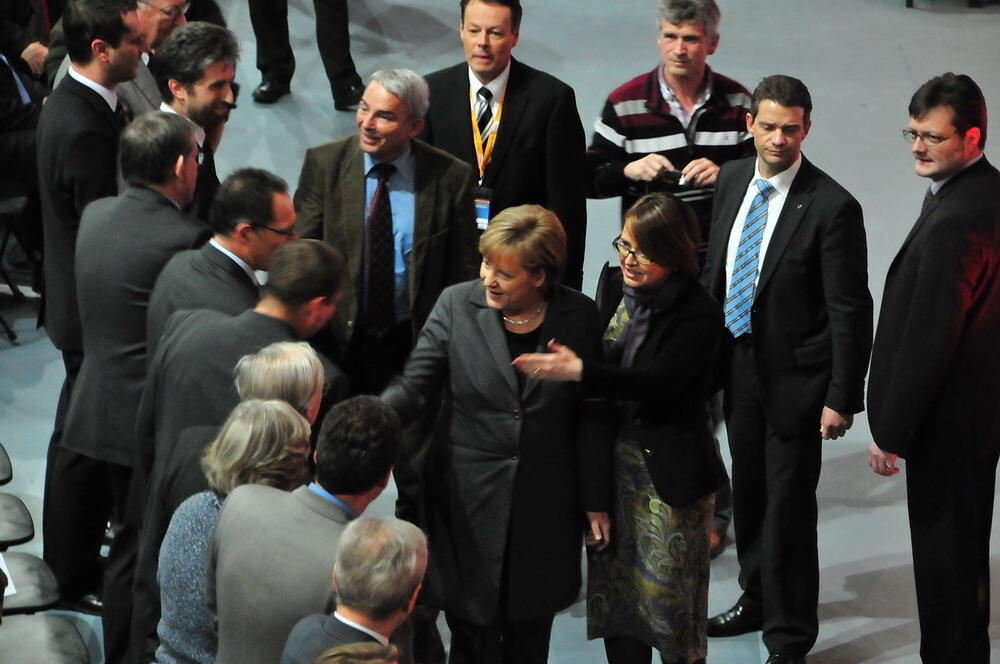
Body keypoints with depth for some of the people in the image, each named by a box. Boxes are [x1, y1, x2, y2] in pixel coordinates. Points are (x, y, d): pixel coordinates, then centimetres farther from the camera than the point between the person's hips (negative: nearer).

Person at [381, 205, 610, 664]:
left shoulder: (578, 317, -4)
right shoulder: (457, 306, -5)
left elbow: (590, 418, 2)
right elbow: (414, 386, -9)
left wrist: (595, 501, 5)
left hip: (544, 506, 1)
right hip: (470, 503, 0)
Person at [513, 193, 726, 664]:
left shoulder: (699, 314, -17)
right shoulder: (614, 287, 4)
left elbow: (657, 382, -26)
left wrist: (577, 370, -31)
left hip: (668, 471, -6)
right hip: (611, 461, 6)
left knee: (669, 593, 4)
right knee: (614, 586, 14)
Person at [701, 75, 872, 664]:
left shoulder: (832, 206, -19)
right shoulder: (733, 180, 1)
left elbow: (851, 310, -17)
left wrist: (842, 397, -17)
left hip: (794, 374, -7)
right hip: (738, 364, 7)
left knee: (788, 507, -1)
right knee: (749, 493, 22)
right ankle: (757, 599, 42)